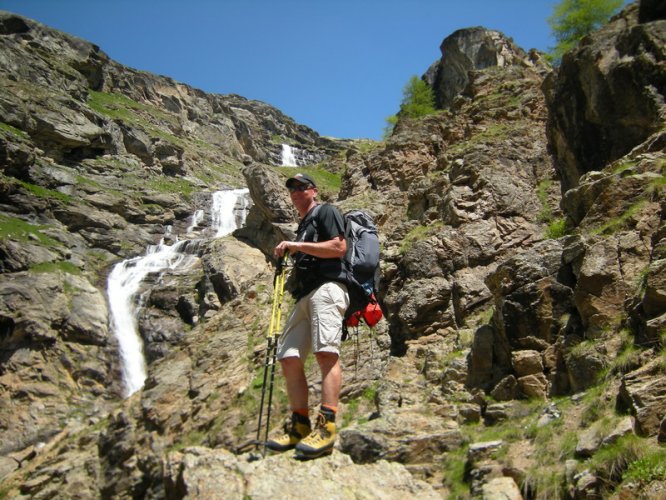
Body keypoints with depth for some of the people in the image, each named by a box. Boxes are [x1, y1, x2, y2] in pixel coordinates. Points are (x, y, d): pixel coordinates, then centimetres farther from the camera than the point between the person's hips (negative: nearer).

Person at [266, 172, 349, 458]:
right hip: (304, 296, 9)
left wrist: (297, 246, -7)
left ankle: (326, 427, -32)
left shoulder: (325, 212, 8)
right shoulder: (303, 225, 33)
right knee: (289, 358, -1)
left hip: (326, 287, -9)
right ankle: (299, 427, 2)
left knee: (326, 352, -23)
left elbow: (339, 247, -8)